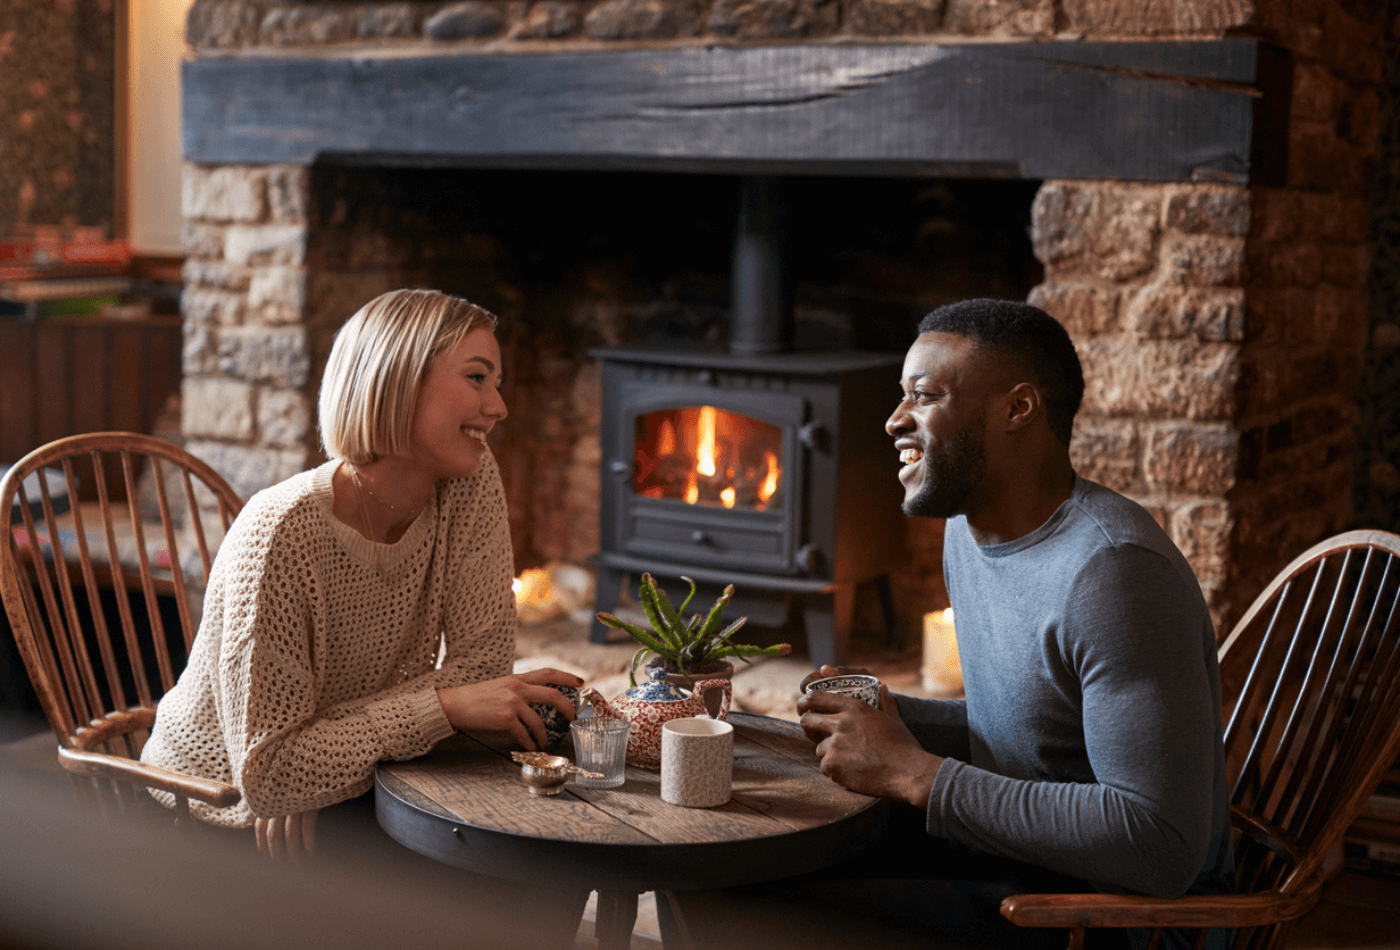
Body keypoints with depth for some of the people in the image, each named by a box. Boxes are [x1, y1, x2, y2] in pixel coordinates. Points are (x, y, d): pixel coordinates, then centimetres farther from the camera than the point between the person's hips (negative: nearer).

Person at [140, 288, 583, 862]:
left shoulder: (469, 483, -10)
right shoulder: (284, 532, -28)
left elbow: (483, 661, -12)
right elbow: (266, 775, -28)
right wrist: (445, 706, -32)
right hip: (224, 817, -5)